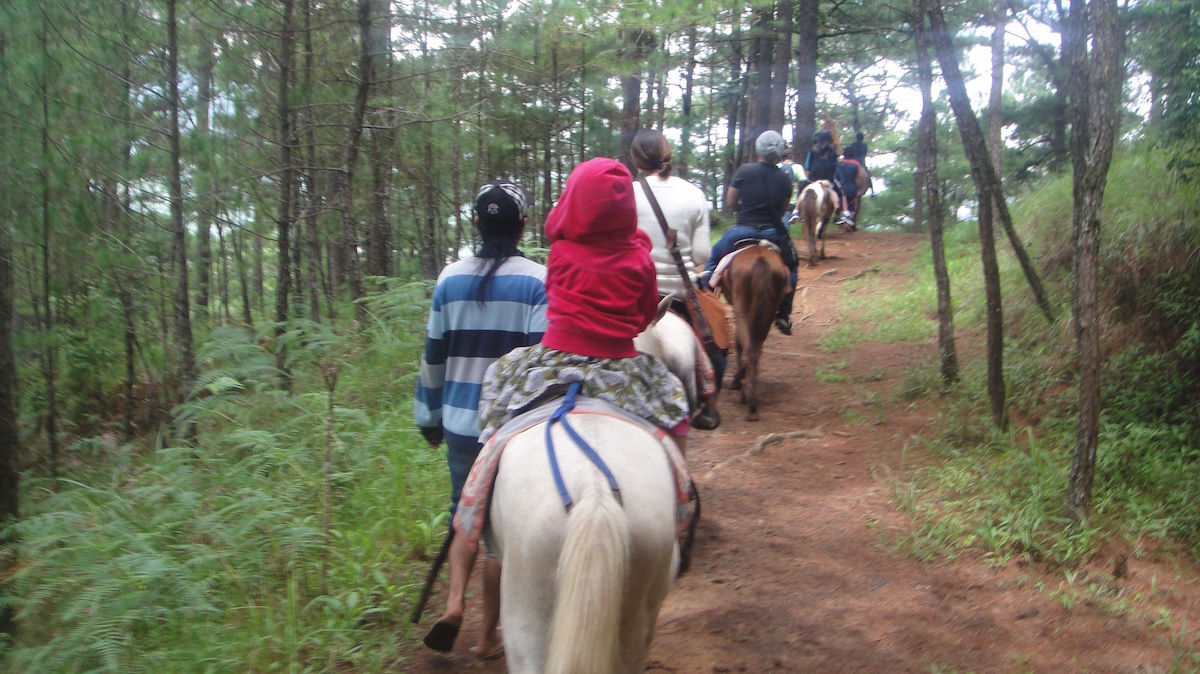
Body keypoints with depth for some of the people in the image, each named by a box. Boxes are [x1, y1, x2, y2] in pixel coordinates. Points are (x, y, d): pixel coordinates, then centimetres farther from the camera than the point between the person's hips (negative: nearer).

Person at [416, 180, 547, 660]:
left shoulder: (450, 279, 1)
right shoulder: (539, 282, -10)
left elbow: (433, 357, 6)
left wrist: (430, 417, 17)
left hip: (460, 422, 3)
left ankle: (454, 601, 2)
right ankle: (488, 635, 20)